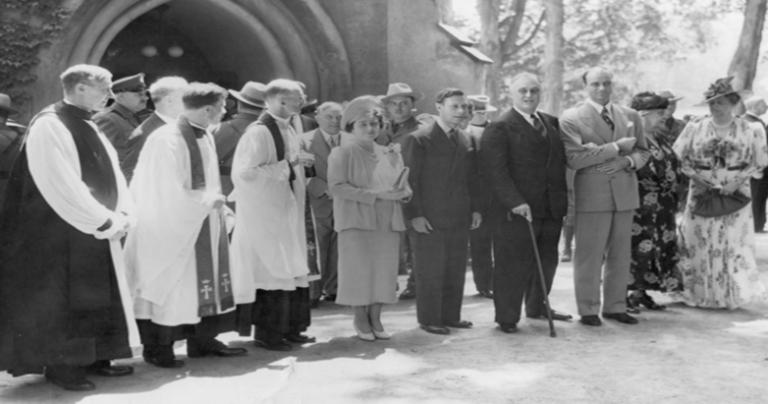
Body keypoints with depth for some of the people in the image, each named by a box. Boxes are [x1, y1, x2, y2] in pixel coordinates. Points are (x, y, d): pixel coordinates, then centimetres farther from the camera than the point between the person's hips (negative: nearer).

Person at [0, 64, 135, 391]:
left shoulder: (88, 127, 13)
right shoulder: (49, 125, -15)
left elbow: (112, 174, 12)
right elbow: (61, 185, -22)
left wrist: (123, 214, -5)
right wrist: (105, 221, -19)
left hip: (97, 231, 9)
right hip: (61, 235, -9)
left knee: (99, 298, 13)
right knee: (60, 300, 1)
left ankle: (94, 358, 25)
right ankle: (59, 365, 13)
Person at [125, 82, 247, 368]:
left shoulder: (205, 137, 6)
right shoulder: (168, 140, -20)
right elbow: (171, 193, -21)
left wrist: (215, 201, 3)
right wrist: (209, 201, -13)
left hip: (204, 222, 8)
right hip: (174, 226, -8)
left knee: (204, 281, 12)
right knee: (169, 283, 2)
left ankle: (202, 339, 24)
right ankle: (157, 349, 15)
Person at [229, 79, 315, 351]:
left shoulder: (289, 131, 11)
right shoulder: (258, 133, -16)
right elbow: (244, 172, -23)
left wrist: (298, 164, 5)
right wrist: (285, 166, -21)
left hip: (287, 212, 9)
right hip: (264, 214, -9)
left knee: (292, 271, 11)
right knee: (271, 271, -3)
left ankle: (289, 328, 21)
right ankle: (266, 333, 8)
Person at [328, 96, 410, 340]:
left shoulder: (390, 154, 15)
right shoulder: (341, 154, 0)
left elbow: (405, 187, 16)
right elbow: (336, 187, -13)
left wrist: (400, 192, -10)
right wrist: (376, 194, -18)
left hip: (387, 222, 4)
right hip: (356, 221, -4)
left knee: (384, 270, 1)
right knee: (359, 269, -3)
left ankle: (375, 319, 12)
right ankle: (360, 320, 11)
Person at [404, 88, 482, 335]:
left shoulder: (464, 140, 14)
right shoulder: (419, 140, -6)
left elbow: (471, 178, 18)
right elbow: (410, 180, -8)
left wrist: (475, 208, 10)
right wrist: (414, 214, -13)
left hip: (459, 220, 6)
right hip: (429, 220, -6)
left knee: (456, 270, 10)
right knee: (430, 271, 1)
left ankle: (451, 316, 22)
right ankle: (429, 320, 12)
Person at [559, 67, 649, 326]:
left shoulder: (630, 116, 14)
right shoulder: (571, 118, -3)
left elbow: (642, 151, 16)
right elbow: (574, 159, -14)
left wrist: (627, 161, -7)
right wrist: (616, 147, -14)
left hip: (625, 194, 5)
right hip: (592, 195, -5)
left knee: (620, 255, 10)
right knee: (589, 255, -1)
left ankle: (615, 307, 21)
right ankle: (588, 310, 10)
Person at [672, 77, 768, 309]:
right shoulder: (695, 128, 2)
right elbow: (680, 158, 3)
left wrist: (735, 181, -12)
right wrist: (701, 178, -10)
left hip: (735, 196, -1)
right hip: (702, 195, 1)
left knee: (734, 245, 0)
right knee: (699, 245, 4)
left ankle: (732, 295, 12)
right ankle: (699, 294, 16)